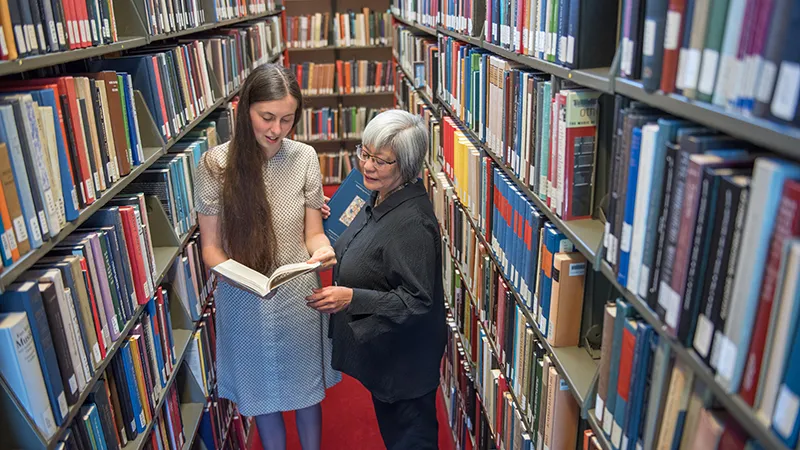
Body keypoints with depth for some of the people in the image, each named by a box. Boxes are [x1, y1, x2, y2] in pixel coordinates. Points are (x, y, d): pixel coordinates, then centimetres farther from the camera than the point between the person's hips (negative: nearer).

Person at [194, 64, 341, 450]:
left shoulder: (304, 158, -9)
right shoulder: (215, 164, -12)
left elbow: (313, 233, 0)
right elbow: (211, 246, -6)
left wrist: (322, 249, -24)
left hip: (299, 298, 1)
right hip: (244, 303, 0)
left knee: (306, 390, 19)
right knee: (261, 395, 19)